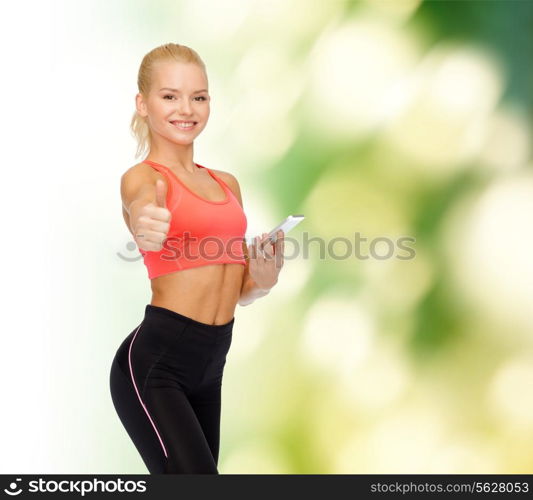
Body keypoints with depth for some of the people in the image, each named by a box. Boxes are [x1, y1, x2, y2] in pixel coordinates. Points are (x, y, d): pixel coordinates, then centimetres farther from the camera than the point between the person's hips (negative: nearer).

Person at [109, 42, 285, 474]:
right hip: (154, 363, -7)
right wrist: (145, 225, -54)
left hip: (209, 366, 7)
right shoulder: (142, 177, -4)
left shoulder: (227, 184, 16)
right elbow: (142, 210, -30)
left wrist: (264, 279, 0)